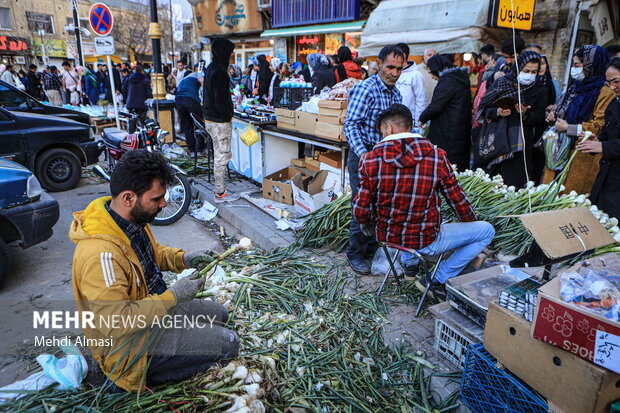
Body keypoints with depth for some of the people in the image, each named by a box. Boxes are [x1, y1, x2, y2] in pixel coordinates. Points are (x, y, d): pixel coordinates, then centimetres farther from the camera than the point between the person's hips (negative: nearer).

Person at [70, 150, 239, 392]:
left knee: (219, 314, 20)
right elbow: (115, 324, -32)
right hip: (131, 344, -9)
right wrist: (173, 296, -27)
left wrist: (183, 259, -5)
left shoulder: (134, 219, -5)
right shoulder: (100, 254, -34)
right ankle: (137, 377, 2)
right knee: (228, 344, -13)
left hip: (155, 307, 9)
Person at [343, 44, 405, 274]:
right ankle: (355, 253, 13)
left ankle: (372, 246, 30)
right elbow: (351, 125, -20)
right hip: (363, 155, -8)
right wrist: (362, 154, -31)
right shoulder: (365, 89, -13)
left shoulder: (395, 93, 13)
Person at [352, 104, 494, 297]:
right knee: (487, 230, 15)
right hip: (424, 242, -3)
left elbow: (361, 210, -11)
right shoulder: (437, 157, -14)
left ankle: (409, 263, 32)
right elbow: (459, 202, -4)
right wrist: (472, 222, 19)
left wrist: (366, 226, 14)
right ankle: (441, 279, 13)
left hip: (385, 236, 4)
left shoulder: (370, 159, -12)